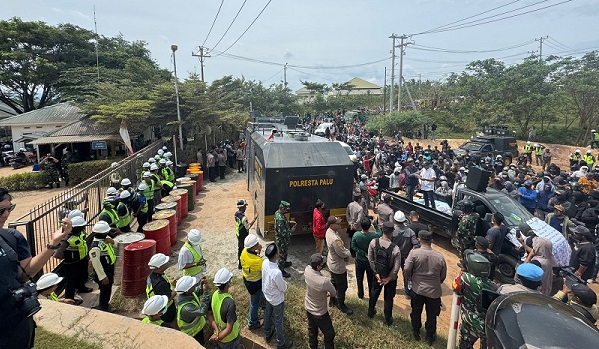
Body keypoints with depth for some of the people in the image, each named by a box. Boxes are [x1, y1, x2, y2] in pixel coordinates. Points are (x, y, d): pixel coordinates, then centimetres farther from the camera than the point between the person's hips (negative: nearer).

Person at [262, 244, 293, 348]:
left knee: (268, 314, 29)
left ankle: (267, 333, 55)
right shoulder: (276, 273, -42)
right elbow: (283, 288, -25)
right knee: (278, 321, 17)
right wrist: (285, 285, -2)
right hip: (277, 299, -7)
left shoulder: (265, 262, -20)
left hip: (267, 294, 7)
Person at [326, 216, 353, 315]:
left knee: (334, 282, 29)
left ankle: (333, 300, 48)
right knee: (342, 286, 12)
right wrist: (349, 253, -7)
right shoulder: (335, 239, -38)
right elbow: (343, 254, -27)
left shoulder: (329, 231, -8)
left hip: (332, 263, 9)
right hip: (338, 266, -9)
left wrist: (345, 251, -6)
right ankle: (341, 305, 33)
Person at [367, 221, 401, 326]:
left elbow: (370, 259, -12)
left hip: (378, 274, 3)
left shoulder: (373, 242, -21)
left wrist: (376, 273, -3)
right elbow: (396, 268, -23)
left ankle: (371, 312, 48)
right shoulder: (395, 249, -31)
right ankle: (388, 320, 37)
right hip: (390, 277, -3)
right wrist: (388, 279, -9)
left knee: (374, 292, 27)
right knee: (388, 298, 18)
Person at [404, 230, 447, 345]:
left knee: (416, 313, 23)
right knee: (431, 316, 21)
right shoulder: (440, 257, -10)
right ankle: (430, 337, 39)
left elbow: (406, 270, -18)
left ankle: (416, 332, 43)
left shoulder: (414, 253, -17)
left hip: (417, 289, 0)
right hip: (434, 292, 1)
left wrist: (409, 279, 3)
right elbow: (443, 276, 1)